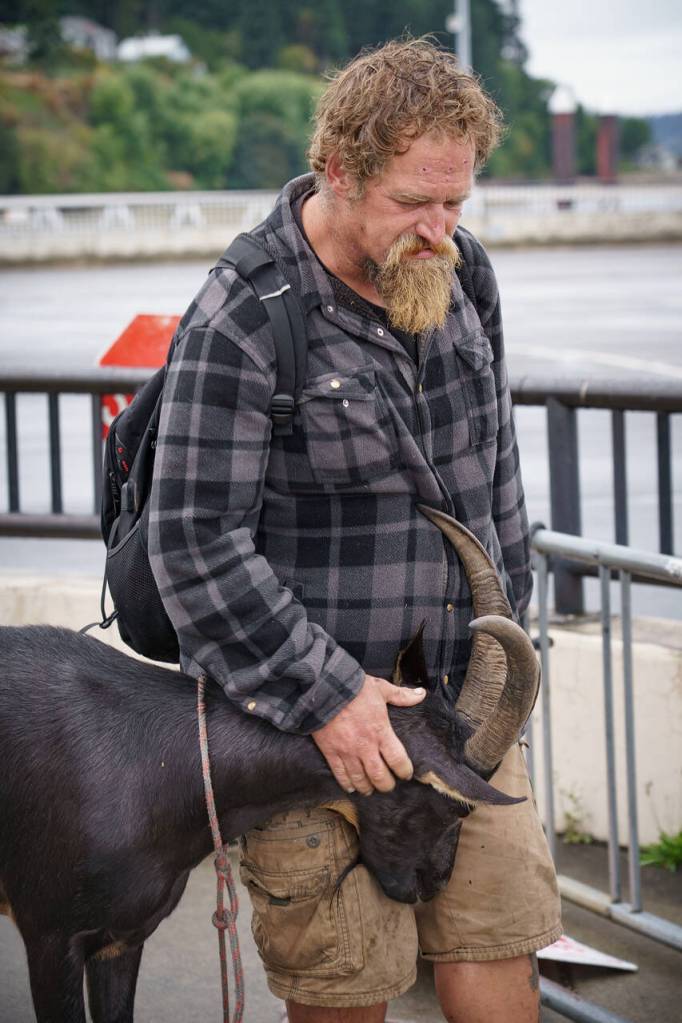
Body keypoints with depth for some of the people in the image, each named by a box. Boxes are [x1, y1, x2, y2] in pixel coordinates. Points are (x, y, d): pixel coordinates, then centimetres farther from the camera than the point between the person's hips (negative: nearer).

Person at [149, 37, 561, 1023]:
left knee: (494, 940, 5)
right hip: (310, 707, -6)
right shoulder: (241, 323, -18)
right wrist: (325, 695, -18)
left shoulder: (460, 269, 4)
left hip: (458, 686, 6)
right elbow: (197, 546, -18)